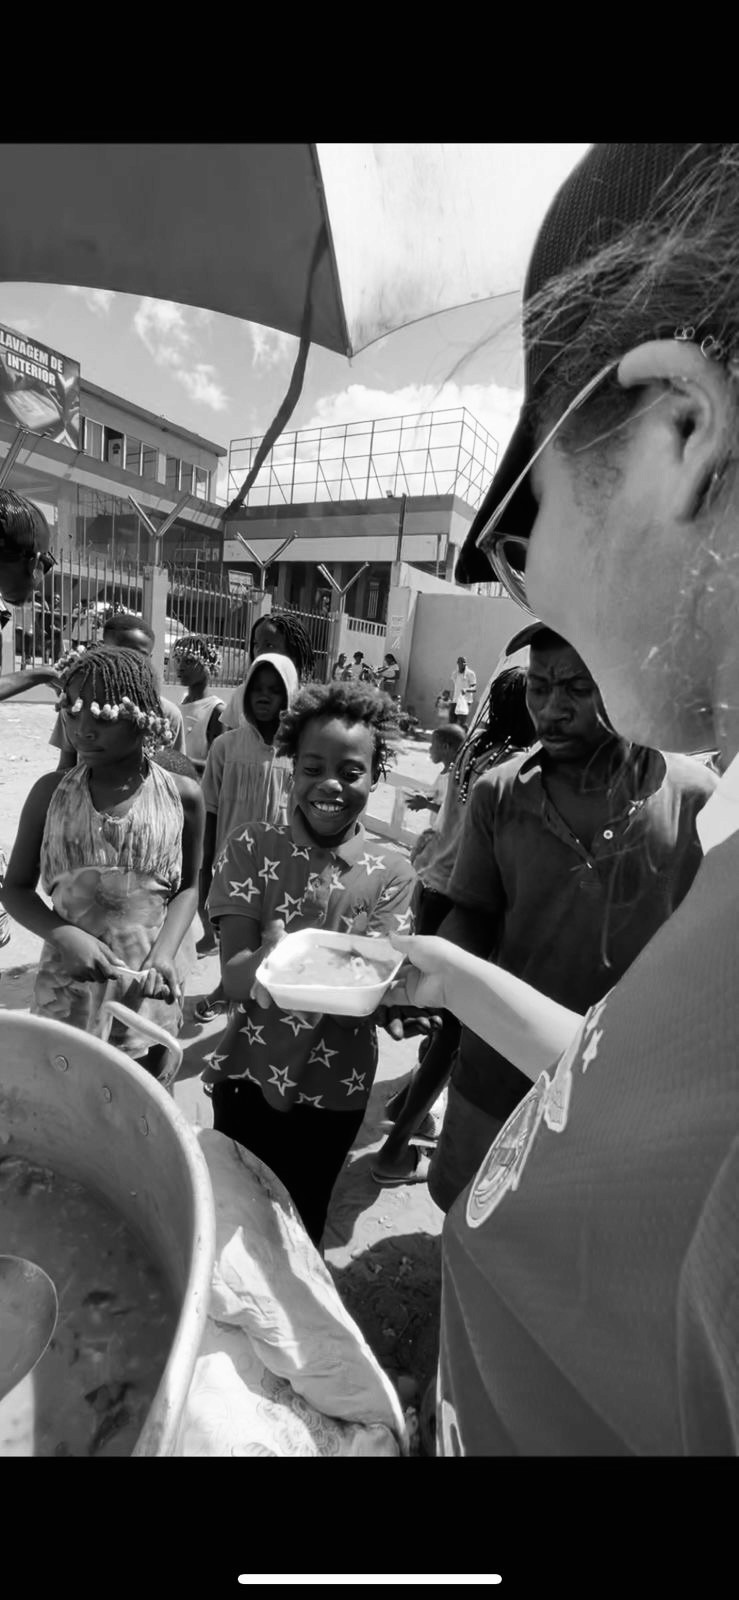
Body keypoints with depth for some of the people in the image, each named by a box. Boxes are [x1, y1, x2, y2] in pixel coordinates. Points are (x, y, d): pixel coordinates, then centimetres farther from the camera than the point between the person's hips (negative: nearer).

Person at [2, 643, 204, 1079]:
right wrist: (64, 934, -16)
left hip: (149, 989, 0)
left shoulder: (183, 795, -8)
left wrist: (164, 952, -15)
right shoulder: (51, 792, -6)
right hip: (69, 985, 1)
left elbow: (188, 886, 1)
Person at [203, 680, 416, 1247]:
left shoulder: (393, 873, -10)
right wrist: (266, 965, -39)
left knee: (301, 1223, 21)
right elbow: (233, 975, -16)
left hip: (334, 1090, 0)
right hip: (247, 1075, 0)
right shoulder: (252, 848, -10)